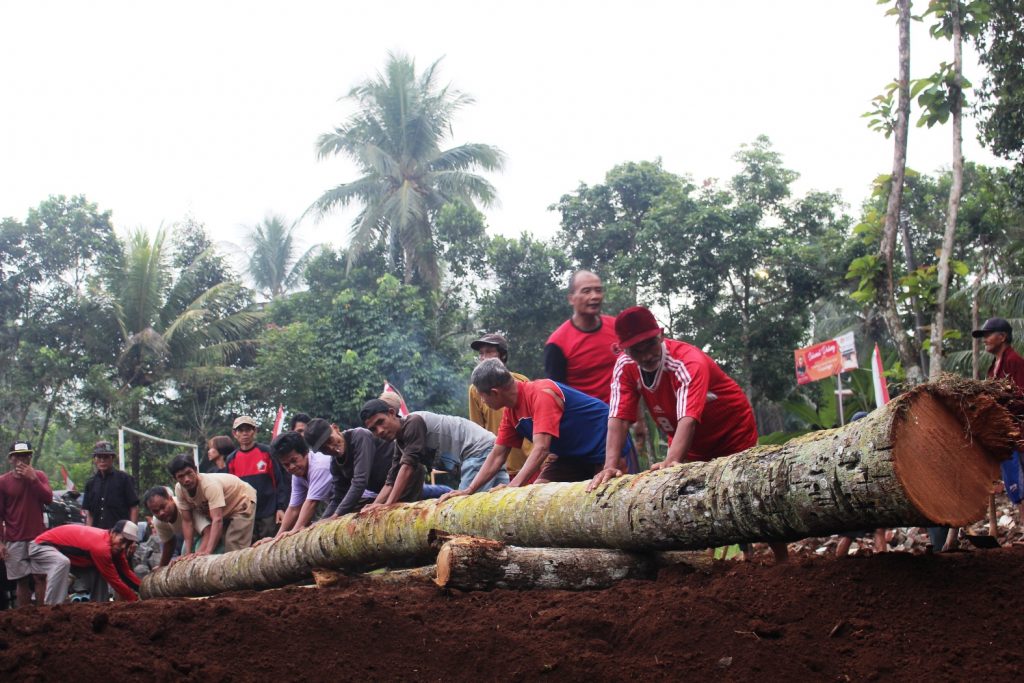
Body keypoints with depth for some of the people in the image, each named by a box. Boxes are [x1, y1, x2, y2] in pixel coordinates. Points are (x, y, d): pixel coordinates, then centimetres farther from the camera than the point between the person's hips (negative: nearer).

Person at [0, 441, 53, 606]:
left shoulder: (39, 476, 6)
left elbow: (48, 499, -8)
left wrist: (33, 478, -15)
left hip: (38, 537, 1)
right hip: (14, 541, -1)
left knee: (41, 577, -3)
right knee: (22, 581, 2)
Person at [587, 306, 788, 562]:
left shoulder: (689, 362, -33)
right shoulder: (624, 367, -17)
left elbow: (688, 418, -45)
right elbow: (619, 418, -25)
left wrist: (671, 461, -61)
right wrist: (610, 465, -40)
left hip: (732, 432, -5)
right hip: (692, 446, 5)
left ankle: (782, 562, 5)